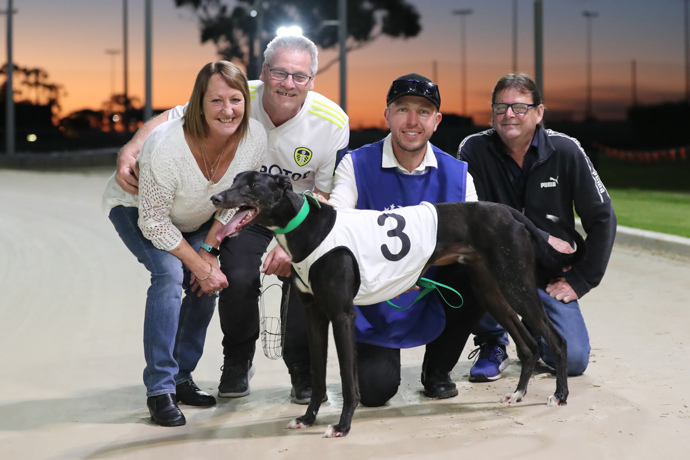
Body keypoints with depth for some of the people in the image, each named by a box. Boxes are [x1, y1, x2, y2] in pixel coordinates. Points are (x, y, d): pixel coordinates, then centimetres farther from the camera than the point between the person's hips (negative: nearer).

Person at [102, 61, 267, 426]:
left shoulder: (255, 138, -25)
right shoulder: (166, 147, -40)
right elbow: (153, 222, -28)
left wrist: (208, 251, -14)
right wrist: (200, 265, -25)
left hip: (195, 218, 5)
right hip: (135, 208, -5)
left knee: (207, 283, -11)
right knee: (169, 273, -26)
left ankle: (182, 378, 8)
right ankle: (159, 390, -21)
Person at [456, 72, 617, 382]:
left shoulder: (565, 151, -7)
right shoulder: (473, 150, -9)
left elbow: (602, 219, -2)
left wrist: (580, 281, -5)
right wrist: (542, 240, -18)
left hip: (549, 275, 1)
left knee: (573, 360, -18)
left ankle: (535, 332, 22)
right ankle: (492, 344, -9)